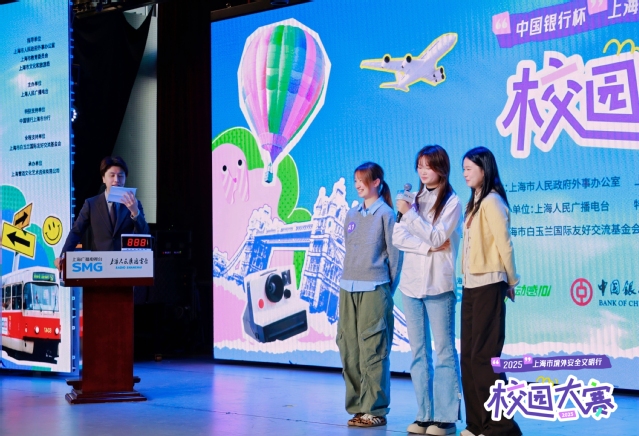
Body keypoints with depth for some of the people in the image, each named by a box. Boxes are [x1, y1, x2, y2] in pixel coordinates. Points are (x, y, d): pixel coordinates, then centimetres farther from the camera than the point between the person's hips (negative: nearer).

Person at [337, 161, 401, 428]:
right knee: (348, 348, 6)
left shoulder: (385, 213, -2)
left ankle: (375, 409, 1)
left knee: (373, 350, -6)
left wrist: (388, 290, -2)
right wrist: (348, 278, 11)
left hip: (374, 289, -6)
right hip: (348, 288, 6)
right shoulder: (352, 215, 14)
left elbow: (394, 253, -3)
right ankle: (357, 406, 16)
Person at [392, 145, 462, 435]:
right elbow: (398, 238, 2)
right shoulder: (413, 198, 11)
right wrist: (428, 247, -11)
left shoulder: (452, 202, -2)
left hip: (438, 285, -5)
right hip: (411, 284, 5)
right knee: (419, 352, 7)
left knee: (444, 352, -1)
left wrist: (409, 213, -18)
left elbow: (436, 237, -14)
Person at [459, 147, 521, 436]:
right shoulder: (475, 202, 18)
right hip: (471, 285, 9)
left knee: (484, 356, -8)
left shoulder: (492, 201, -11)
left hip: (488, 286, -9)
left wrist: (510, 282, -4)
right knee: (469, 356, 9)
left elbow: (504, 245, -11)